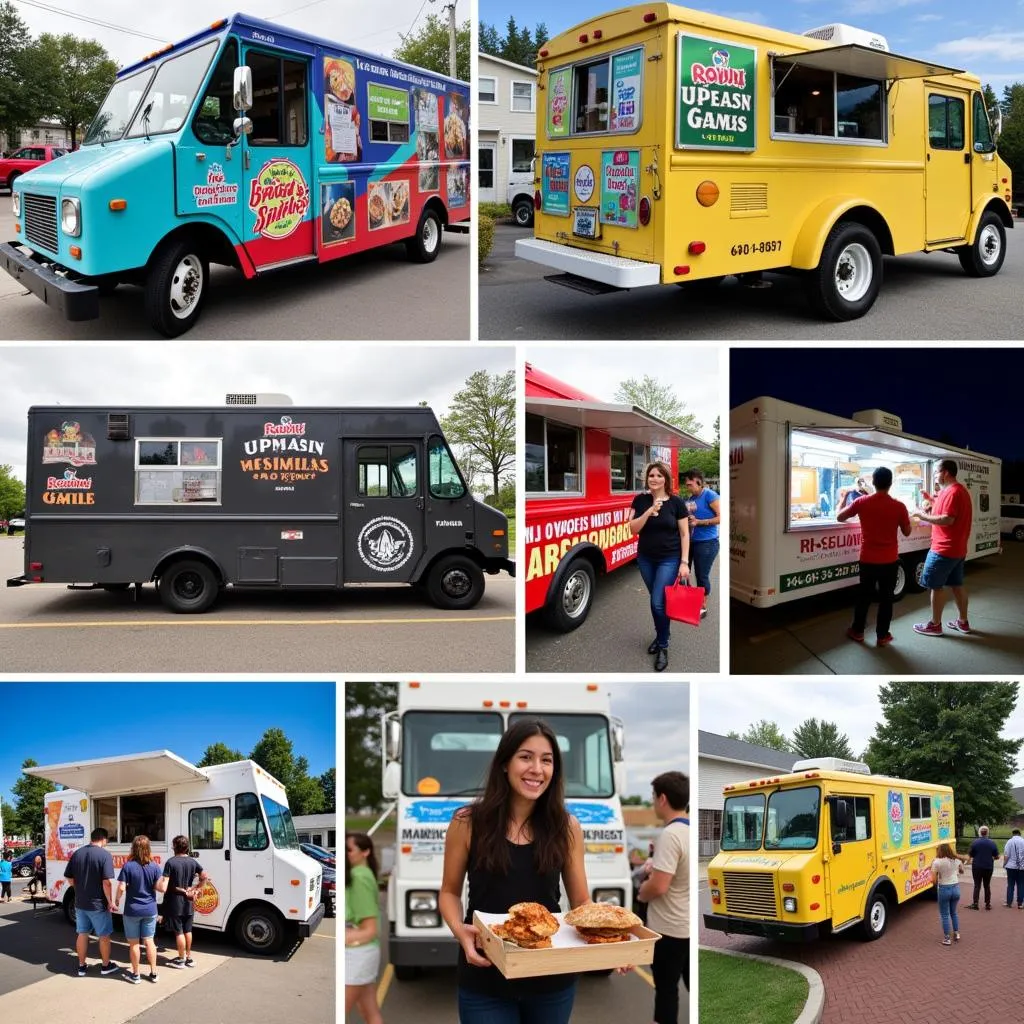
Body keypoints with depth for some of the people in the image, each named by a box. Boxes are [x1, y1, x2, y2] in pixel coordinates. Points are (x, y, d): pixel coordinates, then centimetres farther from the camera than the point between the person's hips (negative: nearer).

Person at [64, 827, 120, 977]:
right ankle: (106, 966, 20)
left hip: (80, 902, 5)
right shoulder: (104, 855, -16)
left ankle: (82, 966, 24)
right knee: (104, 935, 10)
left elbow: (69, 877, 6)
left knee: (82, 933, 16)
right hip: (98, 904, -5)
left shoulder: (77, 853, 2)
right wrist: (110, 901, -13)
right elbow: (106, 882, -21)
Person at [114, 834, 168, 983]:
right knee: (149, 940, 14)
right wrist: (166, 878, 11)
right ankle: (153, 973, 17)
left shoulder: (128, 866, -14)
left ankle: (135, 975, 17)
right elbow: (161, 888, -7)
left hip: (132, 910, -3)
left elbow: (121, 888, -16)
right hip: (150, 910, 3)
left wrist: (117, 900, 2)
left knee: (133, 943, 9)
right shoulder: (154, 866, -6)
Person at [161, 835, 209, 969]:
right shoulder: (193, 862, 2)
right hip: (188, 902, 5)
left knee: (179, 932, 3)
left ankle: (181, 960, 10)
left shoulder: (171, 862, -14)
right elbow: (204, 876, 0)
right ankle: (189, 957, 24)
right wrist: (195, 889, 6)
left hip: (175, 902, -5)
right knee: (187, 930, 16)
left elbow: (165, 883, -17)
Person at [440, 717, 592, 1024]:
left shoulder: (566, 827, -2)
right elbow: (450, 892, 4)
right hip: (484, 981, -2)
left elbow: (582, 902, 4)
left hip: (553, 981, 2)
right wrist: (459, 930, -17)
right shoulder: (468, 823, -6)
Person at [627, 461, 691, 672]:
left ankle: (663, 647, 5)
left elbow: (684, 534, -4)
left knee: (659, 602, -9)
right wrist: (650, 511, -22)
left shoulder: (676, 502, -7)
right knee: (655, 601, 13)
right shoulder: (640, 500, -1)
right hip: (646, 558, 3)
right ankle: (660, 636, 33)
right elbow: (633, 528, -10)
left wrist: (684, 562, -10)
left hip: (669, 559, -3)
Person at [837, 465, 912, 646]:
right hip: (890, 561, -1)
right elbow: (907, 532, 1)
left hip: (868, 560, 1)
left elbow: (840, 517, 3)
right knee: (886, 597, 9)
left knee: (864, 595, 15)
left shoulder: (862, 502, -10)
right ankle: (882, 635, 15)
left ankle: (857, 631, 24)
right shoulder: (899, 506, -11)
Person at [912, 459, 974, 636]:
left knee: (934, 585, -2)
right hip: (957, 548, 10)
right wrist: (935, 502, 12)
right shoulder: (960, 490, 14)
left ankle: (935, 625, 4)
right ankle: (962, 622, 21)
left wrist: (924, 516, -18)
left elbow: (948, 519, -26)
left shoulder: (951, 492, -19)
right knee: (956, 584, 15)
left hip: (944, 549, -10)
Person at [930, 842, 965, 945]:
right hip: (955, 888, 5)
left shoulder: (937, 862, -13)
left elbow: (933, 880, -15)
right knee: (953, 912, 25)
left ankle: (947, 939, 11)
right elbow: (962, 871, 22)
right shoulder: (956, 860, 1)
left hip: (944, 889, -5)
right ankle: (956, 934, 31)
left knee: (944, 915, 8)